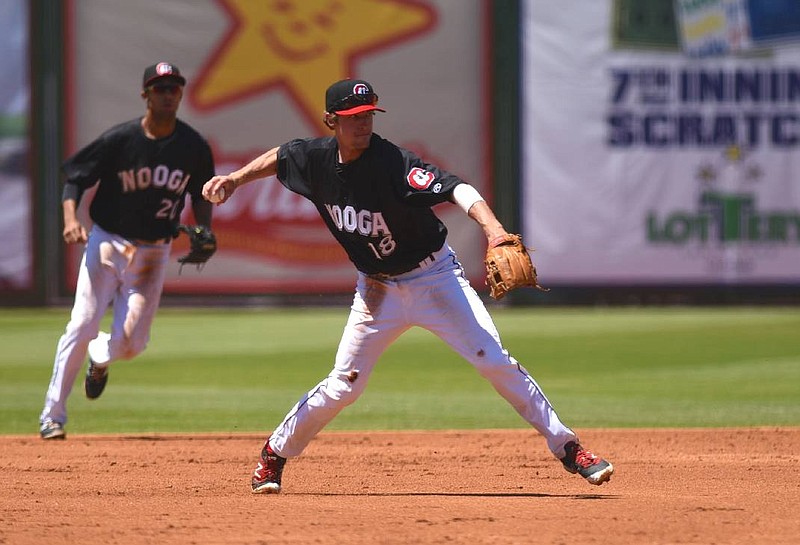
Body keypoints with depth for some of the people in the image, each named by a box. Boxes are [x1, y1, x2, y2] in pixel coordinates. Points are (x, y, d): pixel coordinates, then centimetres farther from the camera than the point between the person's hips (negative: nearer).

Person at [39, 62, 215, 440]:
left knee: (131, 343, -4)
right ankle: (53, 416, -4)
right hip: (107, 243, -2)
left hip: (154, 254, 2)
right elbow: (75, 178, -6)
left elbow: (201, 196, 13)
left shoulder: (194, 148, -3)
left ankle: (100, 358, 35)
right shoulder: (119, 140, -12)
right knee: (82, 326, -13)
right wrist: (70, 219, -23)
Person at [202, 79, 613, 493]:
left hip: (434, 276, -3)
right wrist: (234, 179, 7)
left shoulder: (393, 163, -25)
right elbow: (278, 158, 17)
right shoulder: (315, 158, -8)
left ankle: (566, 448, -8)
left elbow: (456, 189, -39)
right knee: (344, 385, -1)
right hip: (377, 287, 4)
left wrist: (493, 230, -56)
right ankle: (274, 455, 20)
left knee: (494, 361, -15)